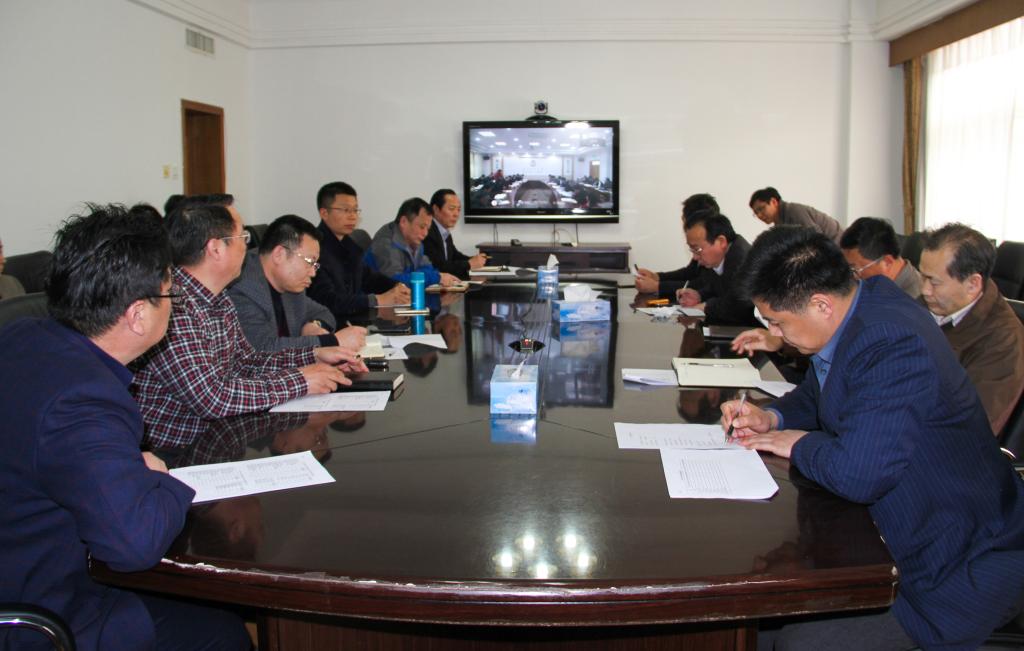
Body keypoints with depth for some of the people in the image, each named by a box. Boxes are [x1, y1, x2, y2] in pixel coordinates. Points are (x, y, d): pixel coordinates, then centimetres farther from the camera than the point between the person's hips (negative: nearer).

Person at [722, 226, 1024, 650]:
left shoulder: (891, 344, -30)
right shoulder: (866, 296, 1)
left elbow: (858, 476, -36)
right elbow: (817, 394, 19)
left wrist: (800, 445, -16)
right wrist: (773, 417, 0)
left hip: (964, 567, -10)